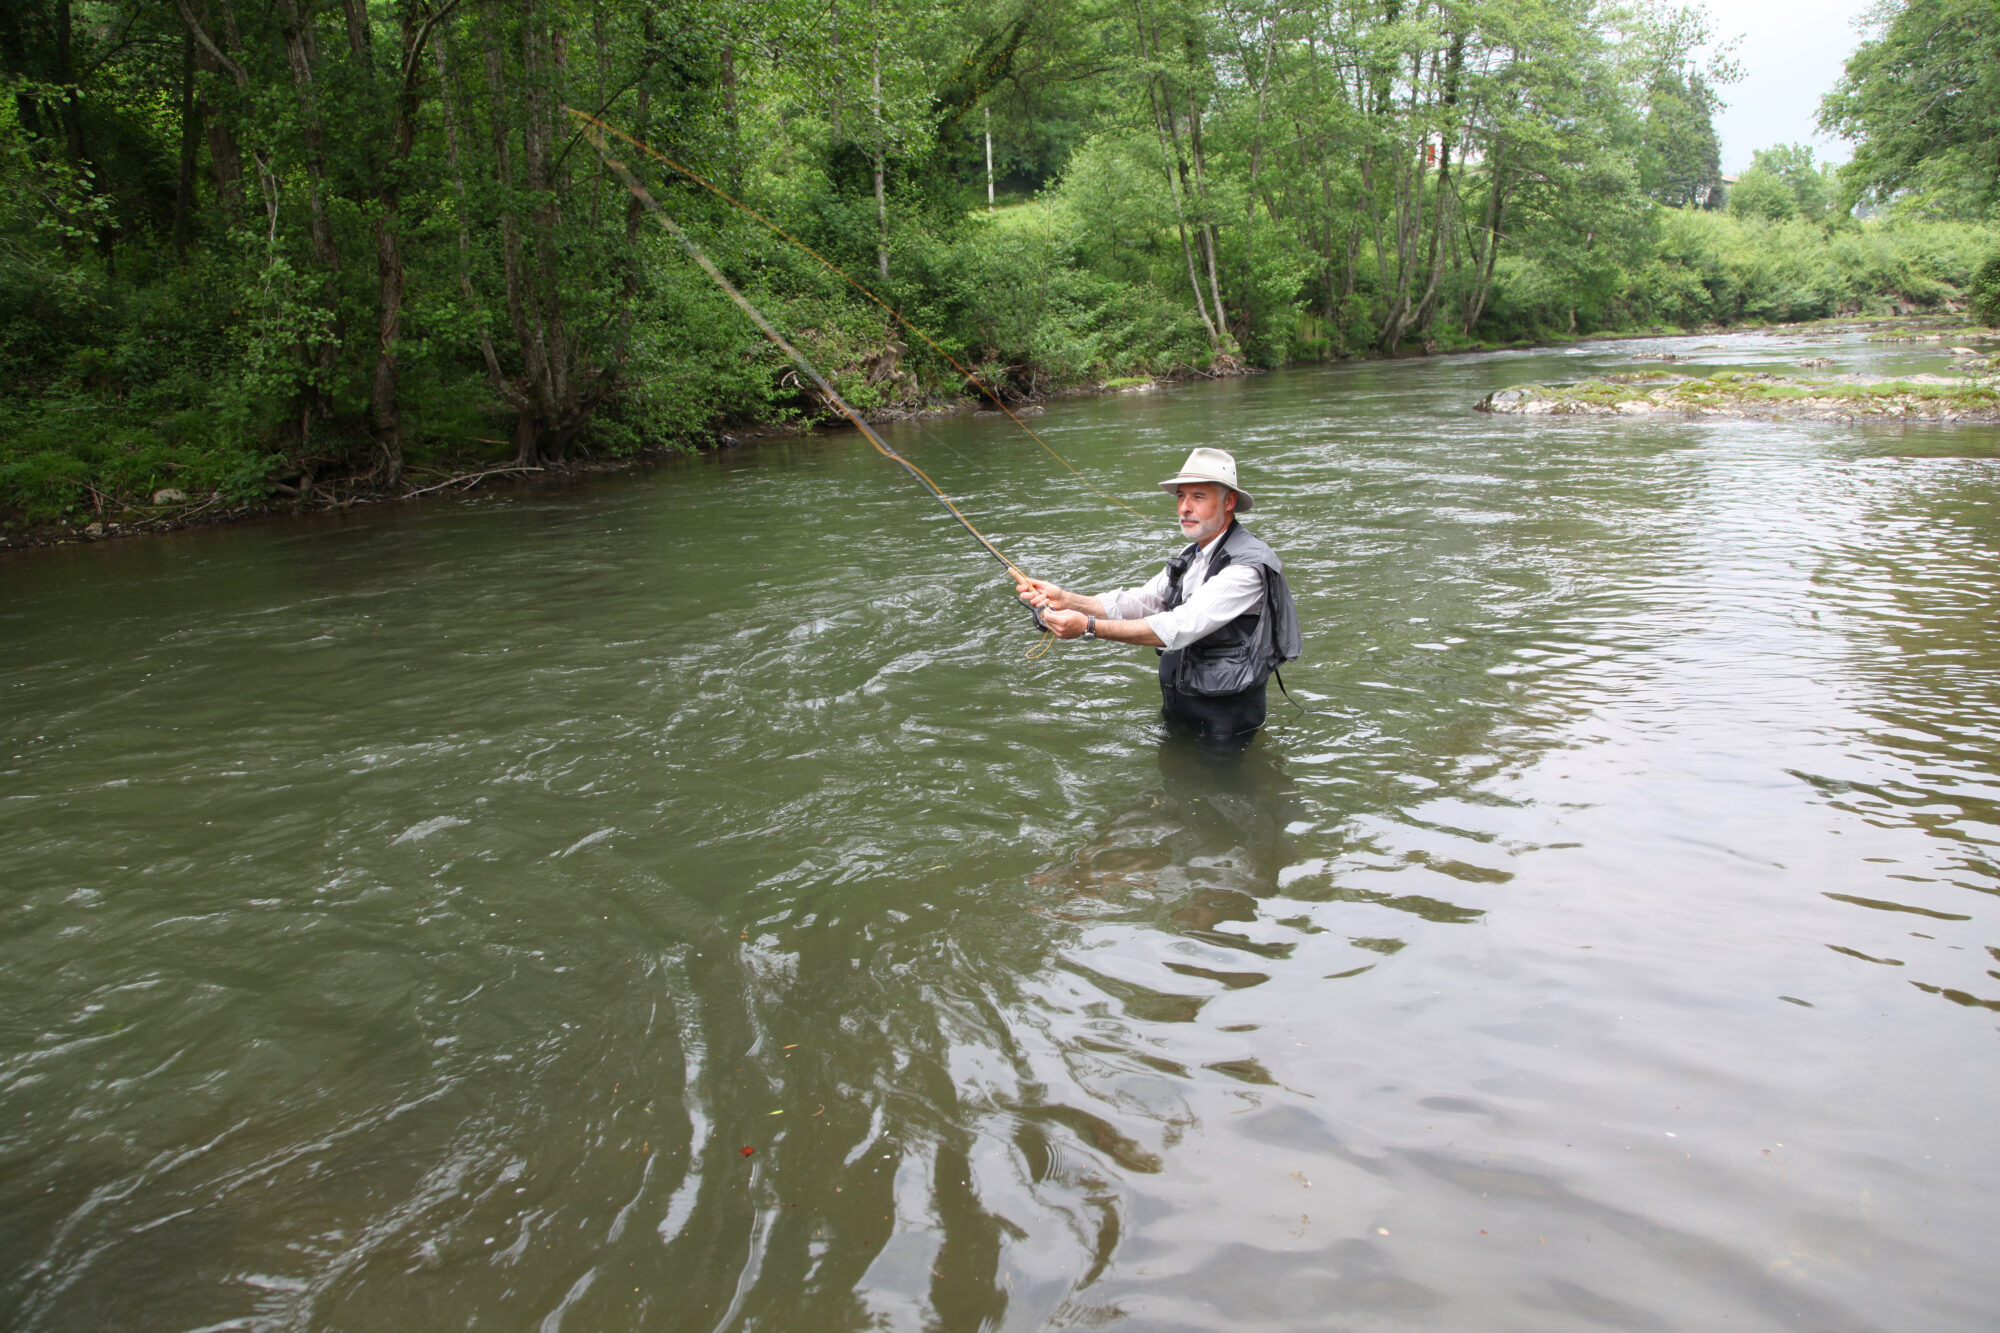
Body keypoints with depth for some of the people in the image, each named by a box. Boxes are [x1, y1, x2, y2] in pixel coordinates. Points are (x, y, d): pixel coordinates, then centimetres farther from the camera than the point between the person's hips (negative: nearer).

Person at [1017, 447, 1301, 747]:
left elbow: (1182, 627, -30)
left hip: (1223, 720, -8)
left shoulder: (1249, 565, -22)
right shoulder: (1191, 557, 9)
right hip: (1176, 710, 8)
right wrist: (1067, 600, -15)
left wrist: (1089, 627, -34)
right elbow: (1140, 602, 1)